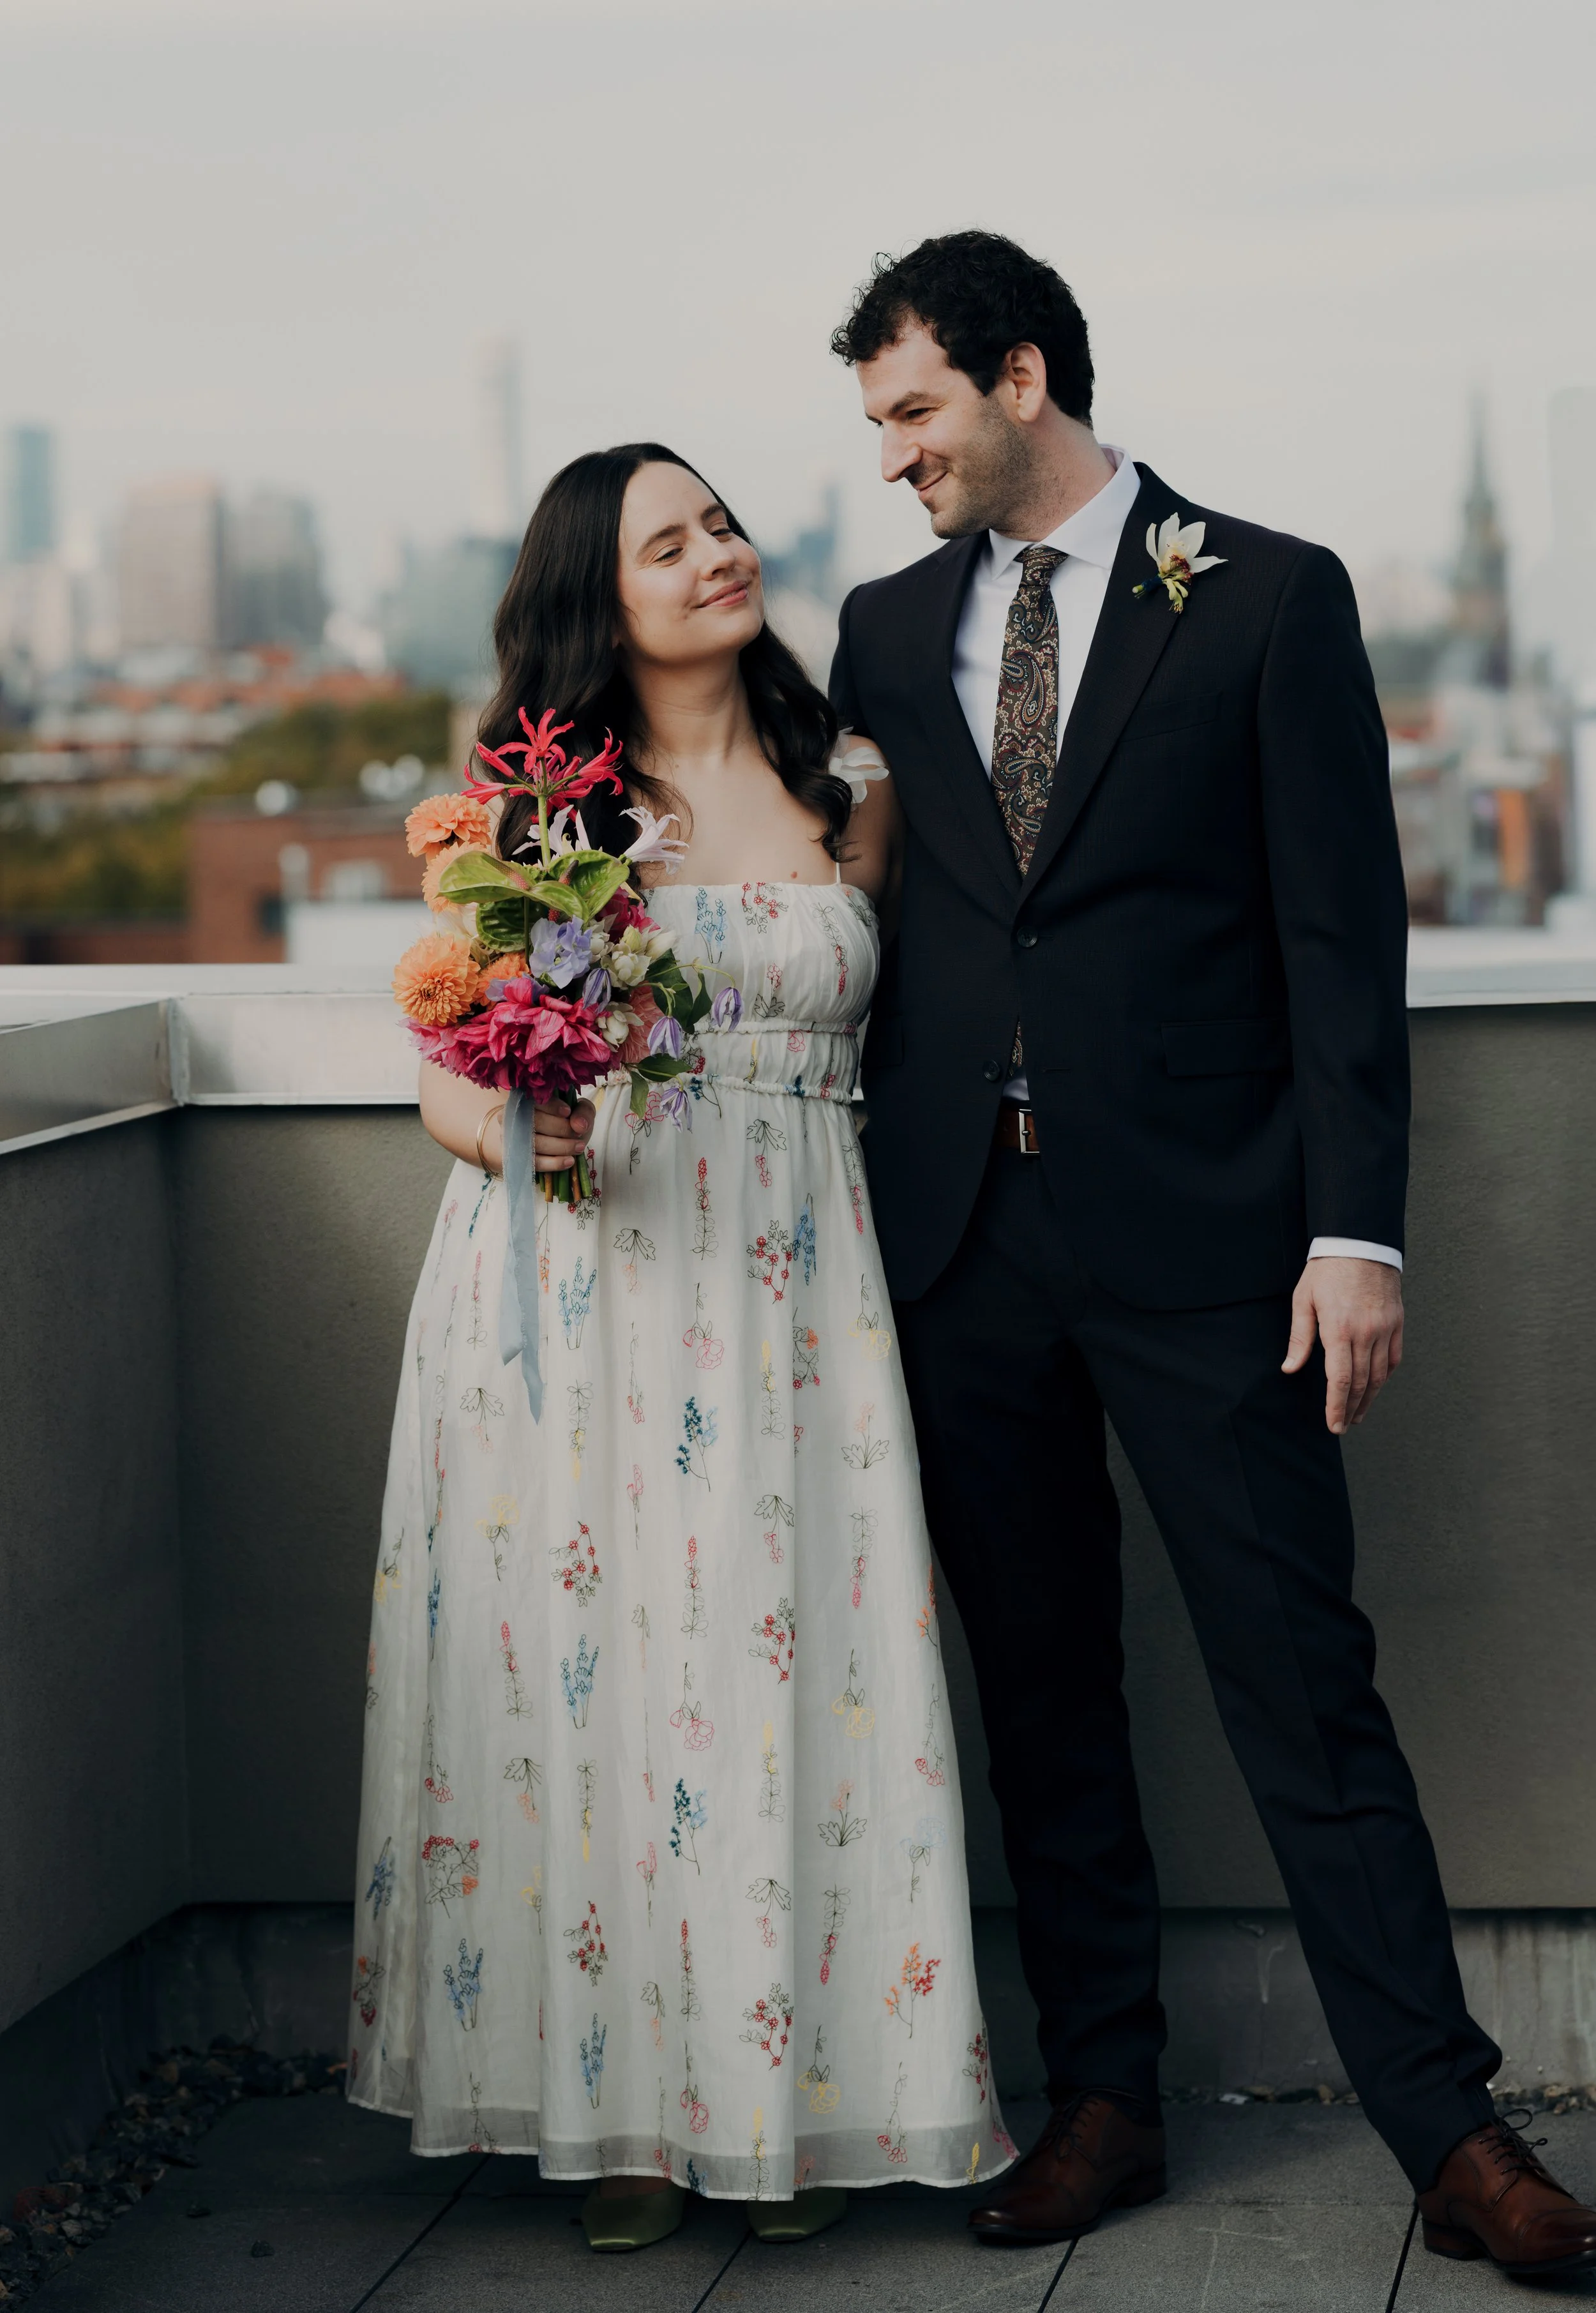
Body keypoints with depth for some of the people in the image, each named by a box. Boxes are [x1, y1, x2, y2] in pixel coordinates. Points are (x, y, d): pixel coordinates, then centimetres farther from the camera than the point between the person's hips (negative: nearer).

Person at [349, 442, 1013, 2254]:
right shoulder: (532, 800, 3)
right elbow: (448, 1074, 3)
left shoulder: (851, 789, 10)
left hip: (789, 1285, 2)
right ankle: (622, 2105, 10)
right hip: (575, 1276, -1)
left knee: (790, 1662, -2)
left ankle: (794, 2096, 11)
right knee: (590, 1663, -2)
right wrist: (517, 1131, -18)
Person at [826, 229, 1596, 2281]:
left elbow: (1342, 932, -4)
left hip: (1198, 1229, -4)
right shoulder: (887, 628, 13)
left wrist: (1355, 1227, -10)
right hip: (961, 1241, 4)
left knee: (1304, 1686, -3)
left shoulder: (1268, 598, 0)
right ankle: (1102, 2098, 20)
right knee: (1041, 1692, 10)